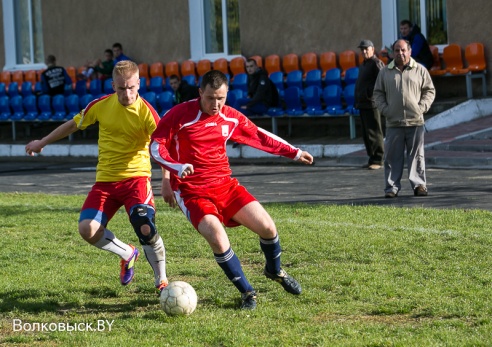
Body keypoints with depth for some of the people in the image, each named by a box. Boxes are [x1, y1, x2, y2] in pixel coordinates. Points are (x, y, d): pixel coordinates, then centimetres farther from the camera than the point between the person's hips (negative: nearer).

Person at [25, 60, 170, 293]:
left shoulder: (146, 112, -12)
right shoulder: (101, 105, -1)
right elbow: (74, 124, 16)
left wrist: (167, 179, -34)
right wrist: (42, 142, 25)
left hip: (135, 177, -4)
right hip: (105, 179, 4)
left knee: (146, 228, -23)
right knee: (87, 228, -14)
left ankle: (162, 281, 2)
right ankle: (127, 254, 16)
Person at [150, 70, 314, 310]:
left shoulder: (231, 118, 3)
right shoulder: (180, 115, -13)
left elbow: (259, 136, 17)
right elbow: (156, 146, -11)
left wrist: (294, 153, 17)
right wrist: (178, 167, -28)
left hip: (224, 184, 5)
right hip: (192, 191, -5)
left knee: (267, 227, -5)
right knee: (217, 238, -27)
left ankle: (275, 271, 29)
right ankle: (247, 293, -5)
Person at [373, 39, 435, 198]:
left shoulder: (420, 70, 6)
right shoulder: (385, 72, 9)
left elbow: (429, 90, 9)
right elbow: (378, 93, 13)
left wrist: (422, 107, -4)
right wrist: (385, 109, -1)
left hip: (415, 121, -1)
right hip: (393, 122, 1)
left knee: (416, 155, 3)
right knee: (392, 156, 1)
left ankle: (419, 185, 9)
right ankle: (392, 187, 6)